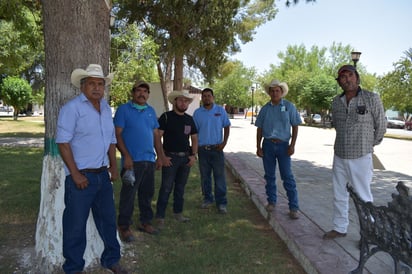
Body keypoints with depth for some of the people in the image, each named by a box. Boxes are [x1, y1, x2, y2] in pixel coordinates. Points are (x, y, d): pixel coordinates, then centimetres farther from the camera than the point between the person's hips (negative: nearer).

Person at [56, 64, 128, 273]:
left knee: (108, 219, 16)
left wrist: (113, 166, 13)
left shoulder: (106, 109, 12)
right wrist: (75, 174, -16)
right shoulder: (72, 108, -9)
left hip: (103, 175, 7)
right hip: (81, 177, -6)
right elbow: (63, 142, -14)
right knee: (76, 224, 5)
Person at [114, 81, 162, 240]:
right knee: (128, 194, -2)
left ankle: (145, 222, 28)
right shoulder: (124, 109, -2)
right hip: (132, 160, -6)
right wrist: (126, 156, -15)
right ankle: (124, 226, 12)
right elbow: (118, 134, -7)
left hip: (149, 160, 6)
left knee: (147, 193, 14)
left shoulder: (151, 111, 14)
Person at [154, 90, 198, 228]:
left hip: (186, 157, 5)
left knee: (180, 187, 14)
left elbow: (194, 139, 17)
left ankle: (178, 213, 27)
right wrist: (163, 156, -15)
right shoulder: (166, 117, -5)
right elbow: (157, 137, -10)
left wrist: (194, 155, 5)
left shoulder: (189, 119, 12)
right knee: (166, 188, -4)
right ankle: (160, 216, 5)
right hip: (170, 157, -5)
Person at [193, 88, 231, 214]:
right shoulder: (197, 112, 6)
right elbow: (194, 131, 8)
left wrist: (224, 142, -5)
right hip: (202, 149, 2)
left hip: (217, 148, -1)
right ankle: (207, 198, 25)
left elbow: (227, 127, 6)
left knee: (220, 176, -1)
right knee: (205, 176, 10)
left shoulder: (220, 110, 3)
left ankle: (221, 202, 6)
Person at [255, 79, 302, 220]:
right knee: (269, 175, 10)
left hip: (283, 145, -3)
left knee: (288, 177, -5)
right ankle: (271, 201, 25)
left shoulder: (289, 106, 1)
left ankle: (293, 208, 1)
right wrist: (258, 146, 4)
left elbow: (295, 127, 1)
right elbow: (259, 129, 10)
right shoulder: (265, 109, 7)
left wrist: (292, 145, -7)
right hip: (268, 144, 3)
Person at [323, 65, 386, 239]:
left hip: (361, 157, -5)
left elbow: (381, 127, 1)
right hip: (339, 156, 5)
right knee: (339, 195, 14)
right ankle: (340, 228, 30)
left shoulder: (371, 98, -8)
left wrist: (369, 145, 11)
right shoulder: (336, 101, 4)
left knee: (363, 198, 3)